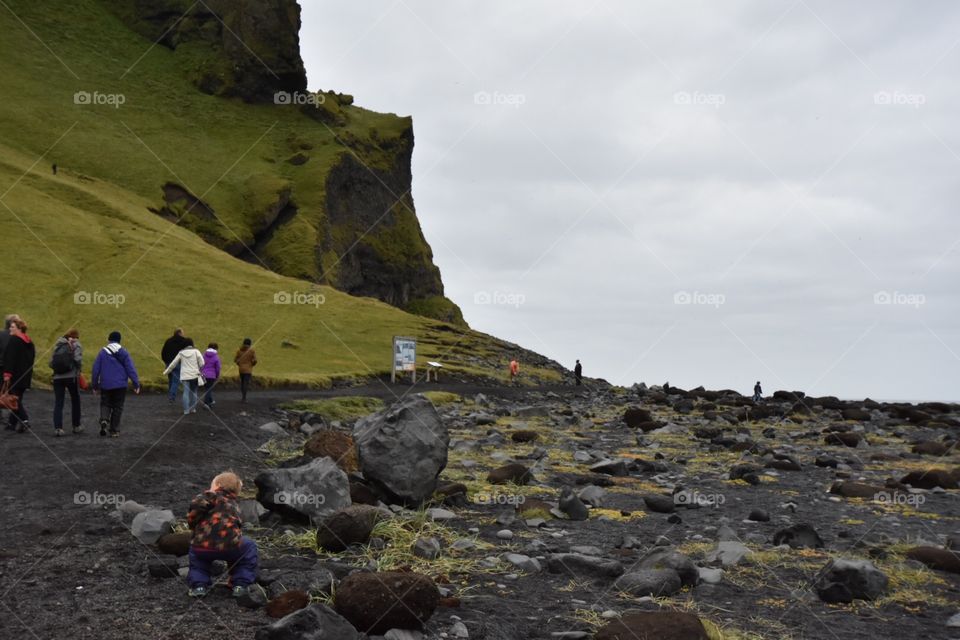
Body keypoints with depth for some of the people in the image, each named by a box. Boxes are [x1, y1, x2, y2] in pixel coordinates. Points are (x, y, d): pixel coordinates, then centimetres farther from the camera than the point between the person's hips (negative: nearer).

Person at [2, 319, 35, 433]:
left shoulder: (13, 340, -12)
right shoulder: (29, 342, 13)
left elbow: (10, 358, -19)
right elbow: (32, 358, 18)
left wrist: (7, 373, -20)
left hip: (15, 375, -8)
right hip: (26, 376, 8)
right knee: (17, 398, 14)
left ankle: (24, 419, -20)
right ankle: (13, 423, 19)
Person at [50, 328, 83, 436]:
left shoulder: (58, 345, 14)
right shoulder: (76, 345, 0)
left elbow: (51, 362, 8)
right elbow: (78, 359, -13)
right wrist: (78, 370, 3)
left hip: (57, 377, 3)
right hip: (71, 377, -3)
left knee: (58, 403, 2)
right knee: (75, 401, 14)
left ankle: (57, 428, -9)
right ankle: (76, 426, 21)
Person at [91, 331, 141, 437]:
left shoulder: (102, 352, -1)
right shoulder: (124, 353, -3)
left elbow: (95, 369, 1)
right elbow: (131, 369, -7)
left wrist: (95, 385, 12)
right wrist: (136, 384, -4)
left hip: (105, 385, 0)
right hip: (120, 385, 0)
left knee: (105, 404, 16)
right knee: (117, 408, 9)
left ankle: (104, 419, -14)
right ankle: (114, 431, 9)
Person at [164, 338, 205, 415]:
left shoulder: (181, 352, 7)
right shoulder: (196, 351, 0)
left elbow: (173, 363, 14)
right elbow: (202, 363, -10)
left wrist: (166, 372, 25)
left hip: (185, 376, 1)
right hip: (194, 375, -1)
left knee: (186, 392, 2)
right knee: (193, 392, 11)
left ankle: (186, 410, -2)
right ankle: (193, 408, 14)